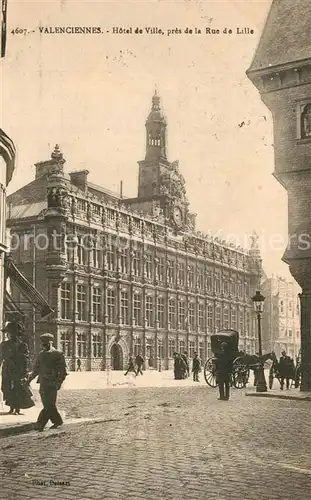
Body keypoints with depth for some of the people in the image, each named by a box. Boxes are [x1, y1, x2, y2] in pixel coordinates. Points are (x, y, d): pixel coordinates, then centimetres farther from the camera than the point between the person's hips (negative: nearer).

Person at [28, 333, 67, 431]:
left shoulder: (58, 354, -7)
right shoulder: (41, 355, 11)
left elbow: (63, 371, -7)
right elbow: (36, 369, 21)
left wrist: (59, 382, -15)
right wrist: (29, 379, 15)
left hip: (52, 384, -7)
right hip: (43, 383, 7)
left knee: (49, 405, -8)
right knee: (47, 404, 11)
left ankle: (40, 425, -6)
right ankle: (57, 421, 24)